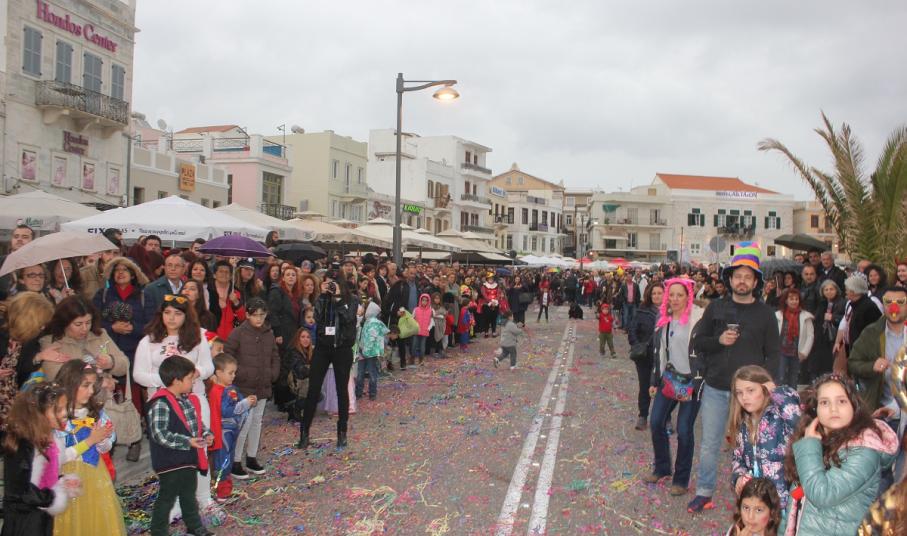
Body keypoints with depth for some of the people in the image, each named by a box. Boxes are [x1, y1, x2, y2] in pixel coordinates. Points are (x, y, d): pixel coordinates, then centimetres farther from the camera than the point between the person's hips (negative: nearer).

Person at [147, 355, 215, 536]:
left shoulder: (190, 399, 4)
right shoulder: (161, 404, -23)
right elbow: (159, 434, -28)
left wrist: (207, 434, -3)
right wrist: (187, 442, -30)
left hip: (190, 459, 8)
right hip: (171, 462, -8)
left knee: (190, 495, 24)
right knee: (167, 498, 7)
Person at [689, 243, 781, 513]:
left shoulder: (765, 313, 2)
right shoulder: (715, 308, 5)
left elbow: (774, 353, 3)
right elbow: (697, 343, 7)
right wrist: (718, 341, -12)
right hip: (715, 388, 1)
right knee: (709, 444, 6)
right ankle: (704, 493, 21)